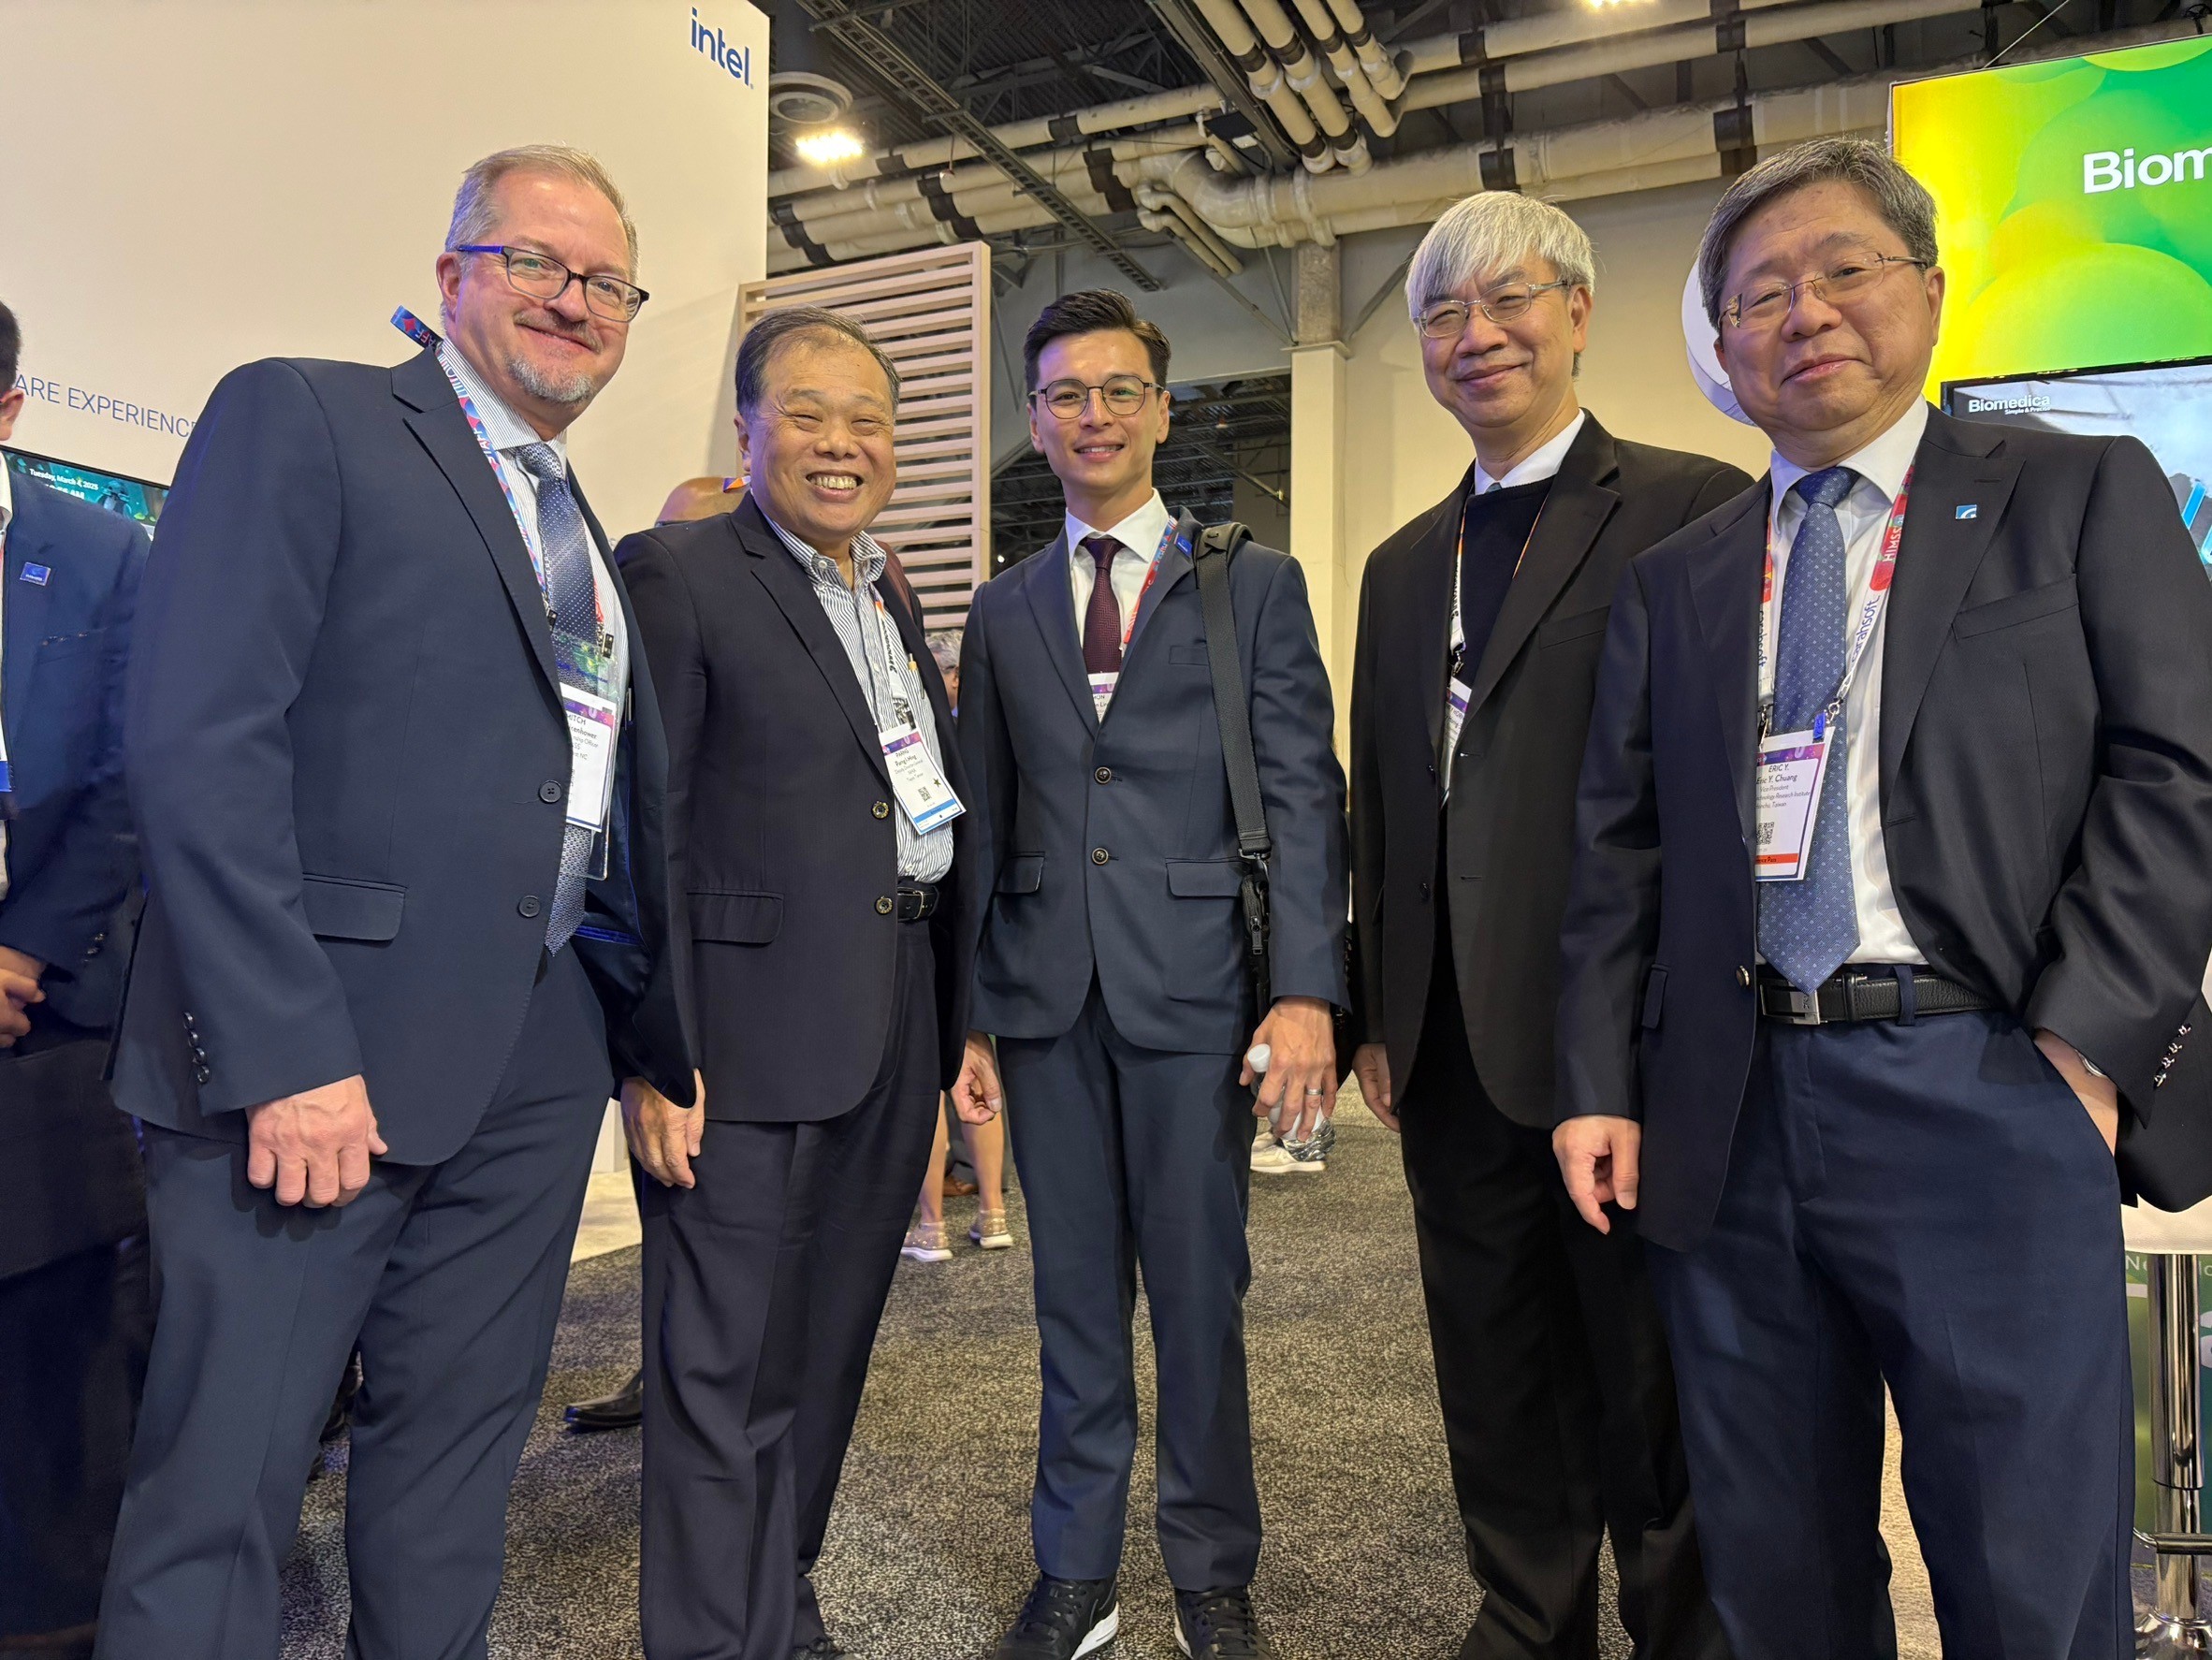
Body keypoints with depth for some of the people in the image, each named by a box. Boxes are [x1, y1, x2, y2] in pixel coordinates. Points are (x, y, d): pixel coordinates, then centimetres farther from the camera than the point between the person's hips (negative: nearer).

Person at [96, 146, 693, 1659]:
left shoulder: (591, 540, 19)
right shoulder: (301, 417, -1)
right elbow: (199, 739, -13)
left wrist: (660, 1034, 10)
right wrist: (286, 1052, -19)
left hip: (541, 1056, 7)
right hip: (319, 1053, -6)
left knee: (461, 1449, 15)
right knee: (223, 1487, 3)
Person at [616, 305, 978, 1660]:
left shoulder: (893, 602, 18)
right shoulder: (676, 575, -5)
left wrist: (958, 1024, 16)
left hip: (892, 1039, 8)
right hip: (750, 1035, -7)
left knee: (827, 1355, 18)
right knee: (725, 1372, 2)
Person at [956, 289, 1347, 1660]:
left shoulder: (1254, 585, 5)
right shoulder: (1003, 613, 14)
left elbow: (1305, 794, -2)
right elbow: (984, 824, 12)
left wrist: (1308, 988, -13)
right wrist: (967, 1013, 7)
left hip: (1193, 988, -2)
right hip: (1048, 997, 3)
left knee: (1200, 1297, 7)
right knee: (1075, 1299, 13)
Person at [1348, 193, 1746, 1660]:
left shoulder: (1696, 511, -5)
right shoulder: (1405, 565, 15)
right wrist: (1379, 1015, 12)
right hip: (1457, 1049, 6)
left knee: (1661, 1400, 10)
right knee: (1498, 1389, 19)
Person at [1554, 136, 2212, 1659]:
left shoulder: (2084, 495, 7)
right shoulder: (1673, 580, 15)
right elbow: (1619, 852, 10)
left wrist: (2086, 1043, -12)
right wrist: (1601, 1085, 3)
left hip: (1985, 1092, -3)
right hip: (1728, 1116, 3)